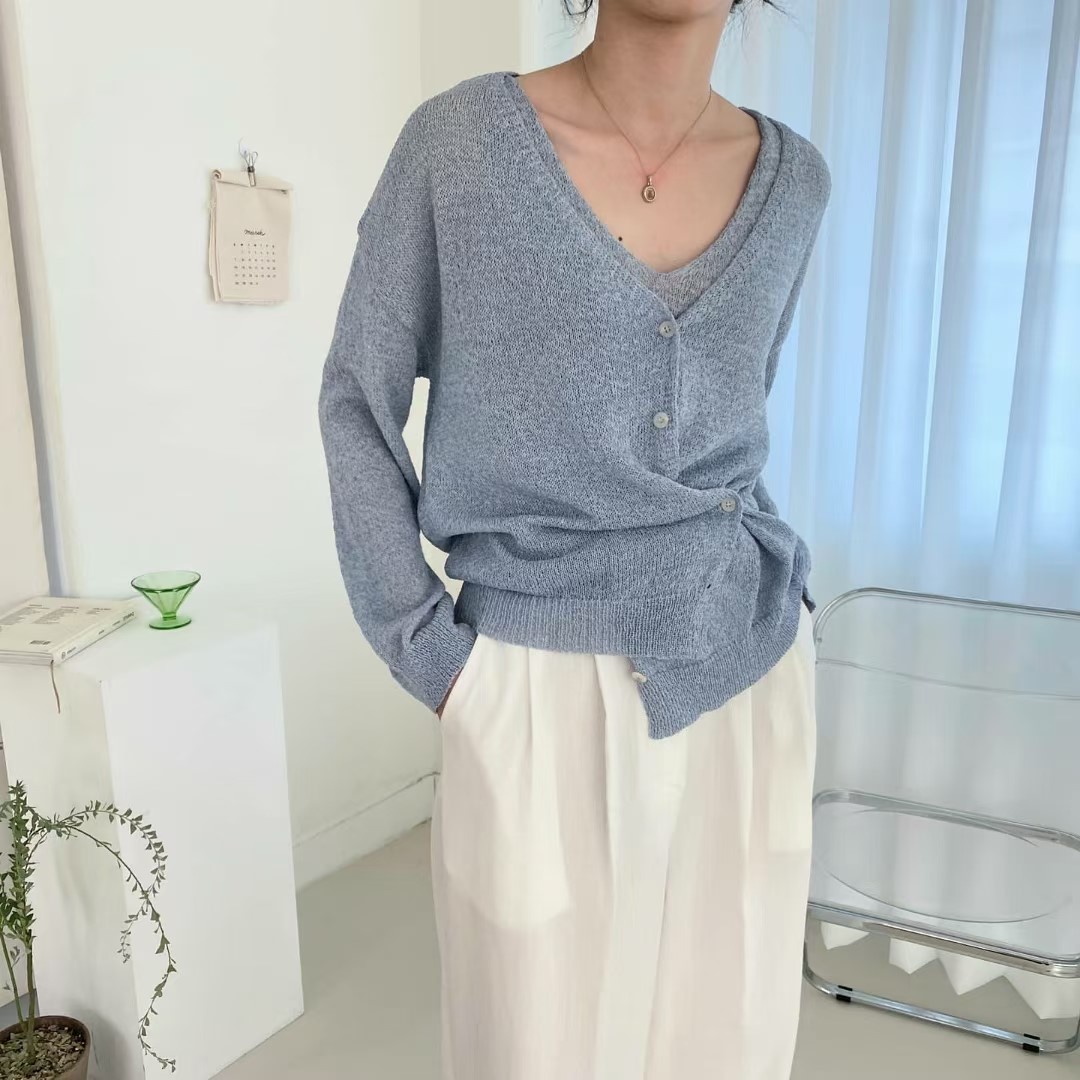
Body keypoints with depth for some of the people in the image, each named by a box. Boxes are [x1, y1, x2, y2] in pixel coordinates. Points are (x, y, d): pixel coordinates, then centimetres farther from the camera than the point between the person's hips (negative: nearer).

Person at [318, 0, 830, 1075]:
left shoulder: (791, 179, 4)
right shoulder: (458, 138, -7)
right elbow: (357, 399, -2)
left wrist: (765, 590, 10)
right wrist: (426, 649, -6)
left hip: (744, 677, 4)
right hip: (540, 690, -3)